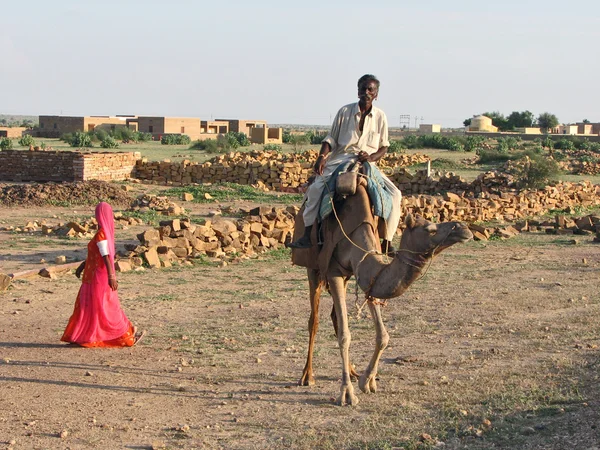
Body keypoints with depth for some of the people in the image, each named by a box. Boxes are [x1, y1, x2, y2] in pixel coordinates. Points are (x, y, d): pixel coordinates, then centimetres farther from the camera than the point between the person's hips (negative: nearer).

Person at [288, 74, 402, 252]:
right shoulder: (345, 112, 2)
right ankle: (307, 235, -22)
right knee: (316, 188, -27)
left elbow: (384, 146, 10)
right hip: (341, 160, -1)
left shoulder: (380, 117, 6)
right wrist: (322, 156, -14)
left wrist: (371, 157, -11)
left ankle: (387, 241, -9)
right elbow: (331, 139, 4)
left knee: (394, 194, -17)